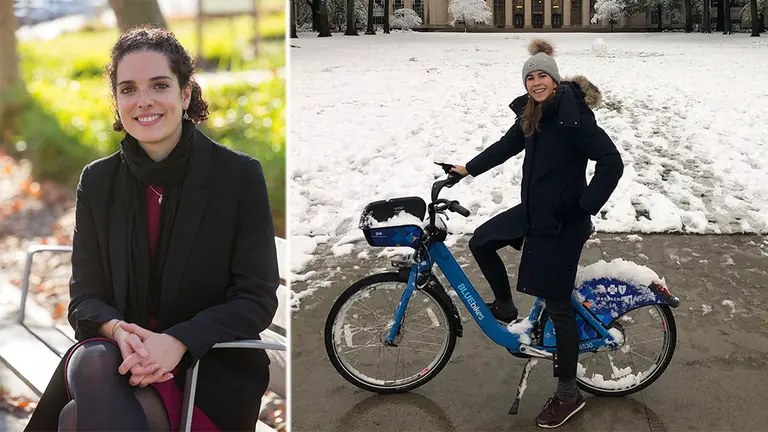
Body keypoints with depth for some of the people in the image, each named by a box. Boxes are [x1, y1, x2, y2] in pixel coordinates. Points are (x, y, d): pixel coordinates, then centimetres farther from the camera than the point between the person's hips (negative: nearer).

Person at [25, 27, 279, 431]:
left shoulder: (239, 175, -4)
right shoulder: (97, 182, 7)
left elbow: (257, 298, -6)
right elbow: (85, 298, 5)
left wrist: (177, 341, -23)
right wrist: (118, 331, -20)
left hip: (213, 368, -3)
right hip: (116, 352, 4)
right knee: (93, 361, -34)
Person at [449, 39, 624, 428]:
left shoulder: (573, 114, -20)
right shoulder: (532, 113, 6)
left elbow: (611, 162, -23)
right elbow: (508, 145, 23)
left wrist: (585, 208, -22)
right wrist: (468, 169, 22)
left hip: (563, 221, -8)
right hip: (533, 210, 8)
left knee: (558, 305, -1)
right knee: (481, 242, 12)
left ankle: (568, 393, 12)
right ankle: (505, 306, 35)